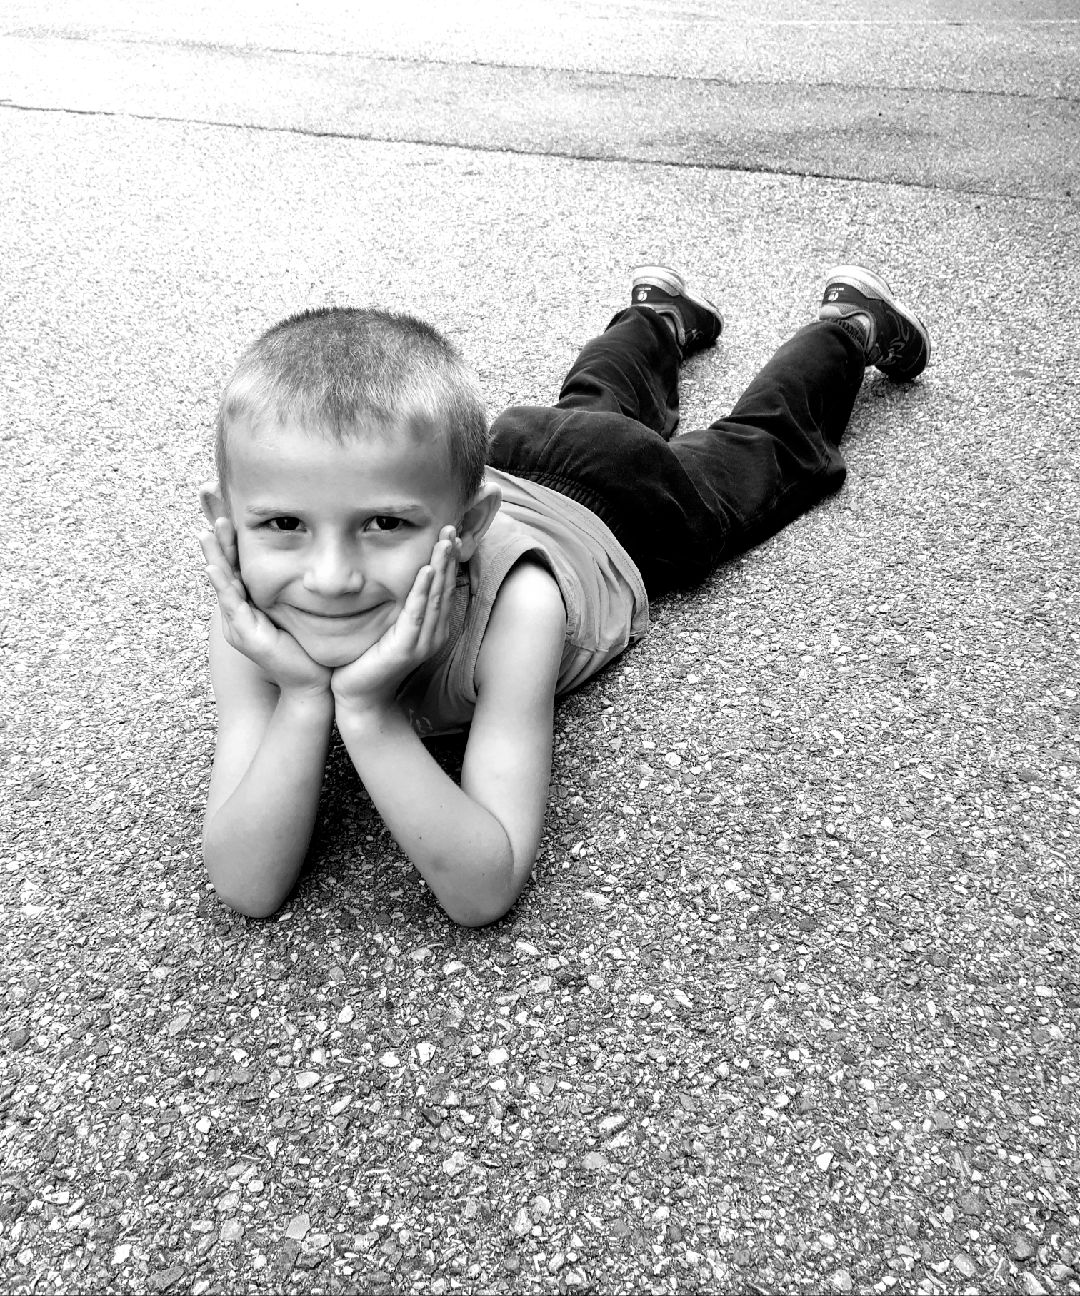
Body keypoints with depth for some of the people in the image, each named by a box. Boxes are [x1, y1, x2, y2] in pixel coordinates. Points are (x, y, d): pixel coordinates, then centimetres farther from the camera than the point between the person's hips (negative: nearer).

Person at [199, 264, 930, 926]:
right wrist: (304, 699, -53)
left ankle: (852, 323, 53)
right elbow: (249, 889, -39)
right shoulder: (252, 621, -39)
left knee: (763, 443, 28)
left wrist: (369, 713, -58)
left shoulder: (514, 604, -50)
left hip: (616, 511, -3)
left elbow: (484, 893, -48)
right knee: (591, 407, 36)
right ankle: (661, 317, 63)